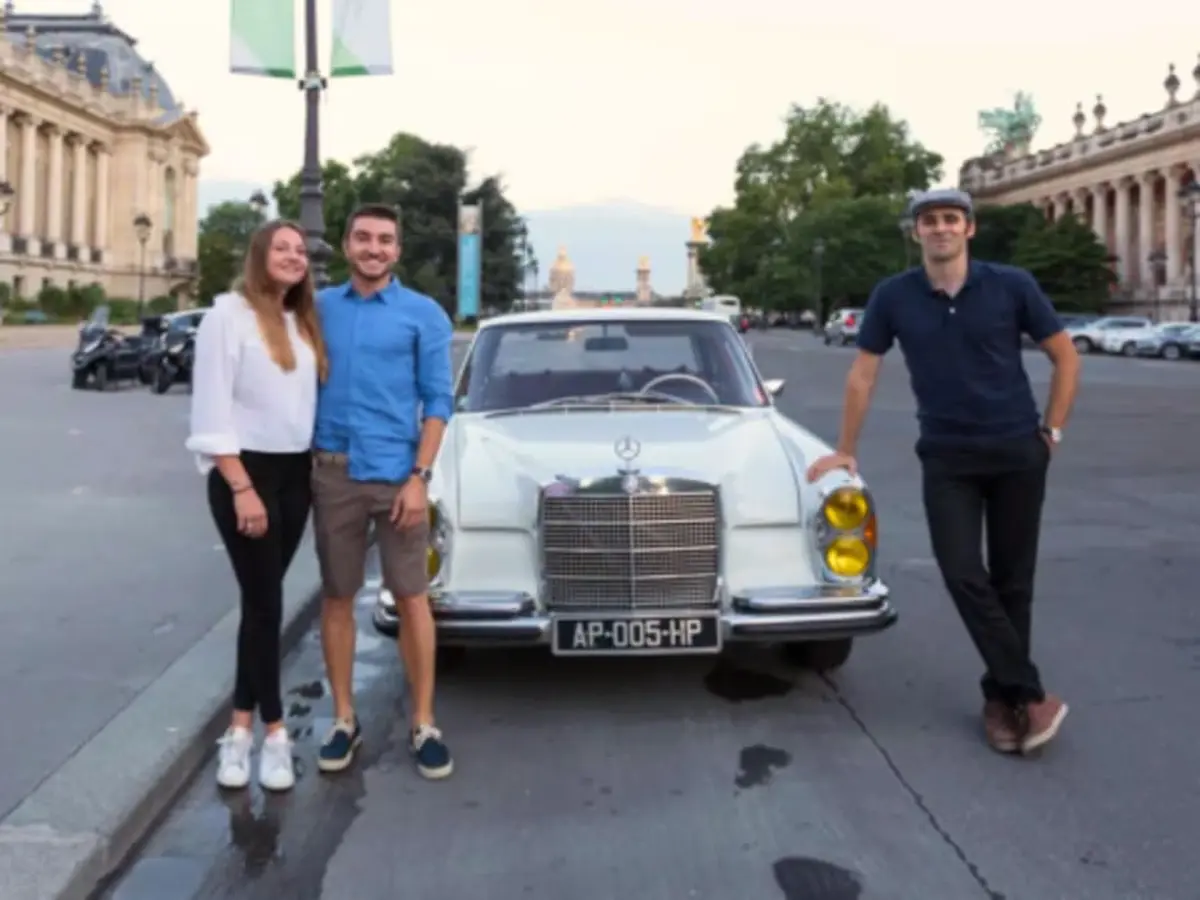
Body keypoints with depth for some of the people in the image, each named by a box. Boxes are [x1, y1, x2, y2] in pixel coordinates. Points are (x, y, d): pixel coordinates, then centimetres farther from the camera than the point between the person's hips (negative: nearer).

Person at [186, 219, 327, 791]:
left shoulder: (303, 323, 13)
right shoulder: (229, 314, -7)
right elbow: (212, 412, -12)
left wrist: (319, 470, 4)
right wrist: (242, 489, -17)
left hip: (296, 473, 6)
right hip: (245, 472, -6)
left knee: (264, 599, 9)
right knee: (264, 601, -3)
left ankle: (242, 726, 18)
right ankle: (274, 732, 8)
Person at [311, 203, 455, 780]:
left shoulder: (424, 314, 0)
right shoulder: (321, 308, 8)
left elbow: (438, 400, -3)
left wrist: (419, 477, -11)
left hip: (396, 473, -2)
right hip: (332, 472, 3)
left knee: (411, 598, 2)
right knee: (337, 598, 9)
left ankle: (423, 724, 13)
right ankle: (344, 719, 21)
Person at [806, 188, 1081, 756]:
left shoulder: (1012, 285, -6)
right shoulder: (893, 297, -4)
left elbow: (1065, 357, 4)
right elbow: (863, 375, 4)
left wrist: (1052, 431, 1)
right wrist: (845, 451, 6)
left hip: (1018, 452, 0)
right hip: (946, 458, 0)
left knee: (1012, 581, 6)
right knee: (963, 576, -11)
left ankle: (1001, 696, 21)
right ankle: (1030, 694, 0)